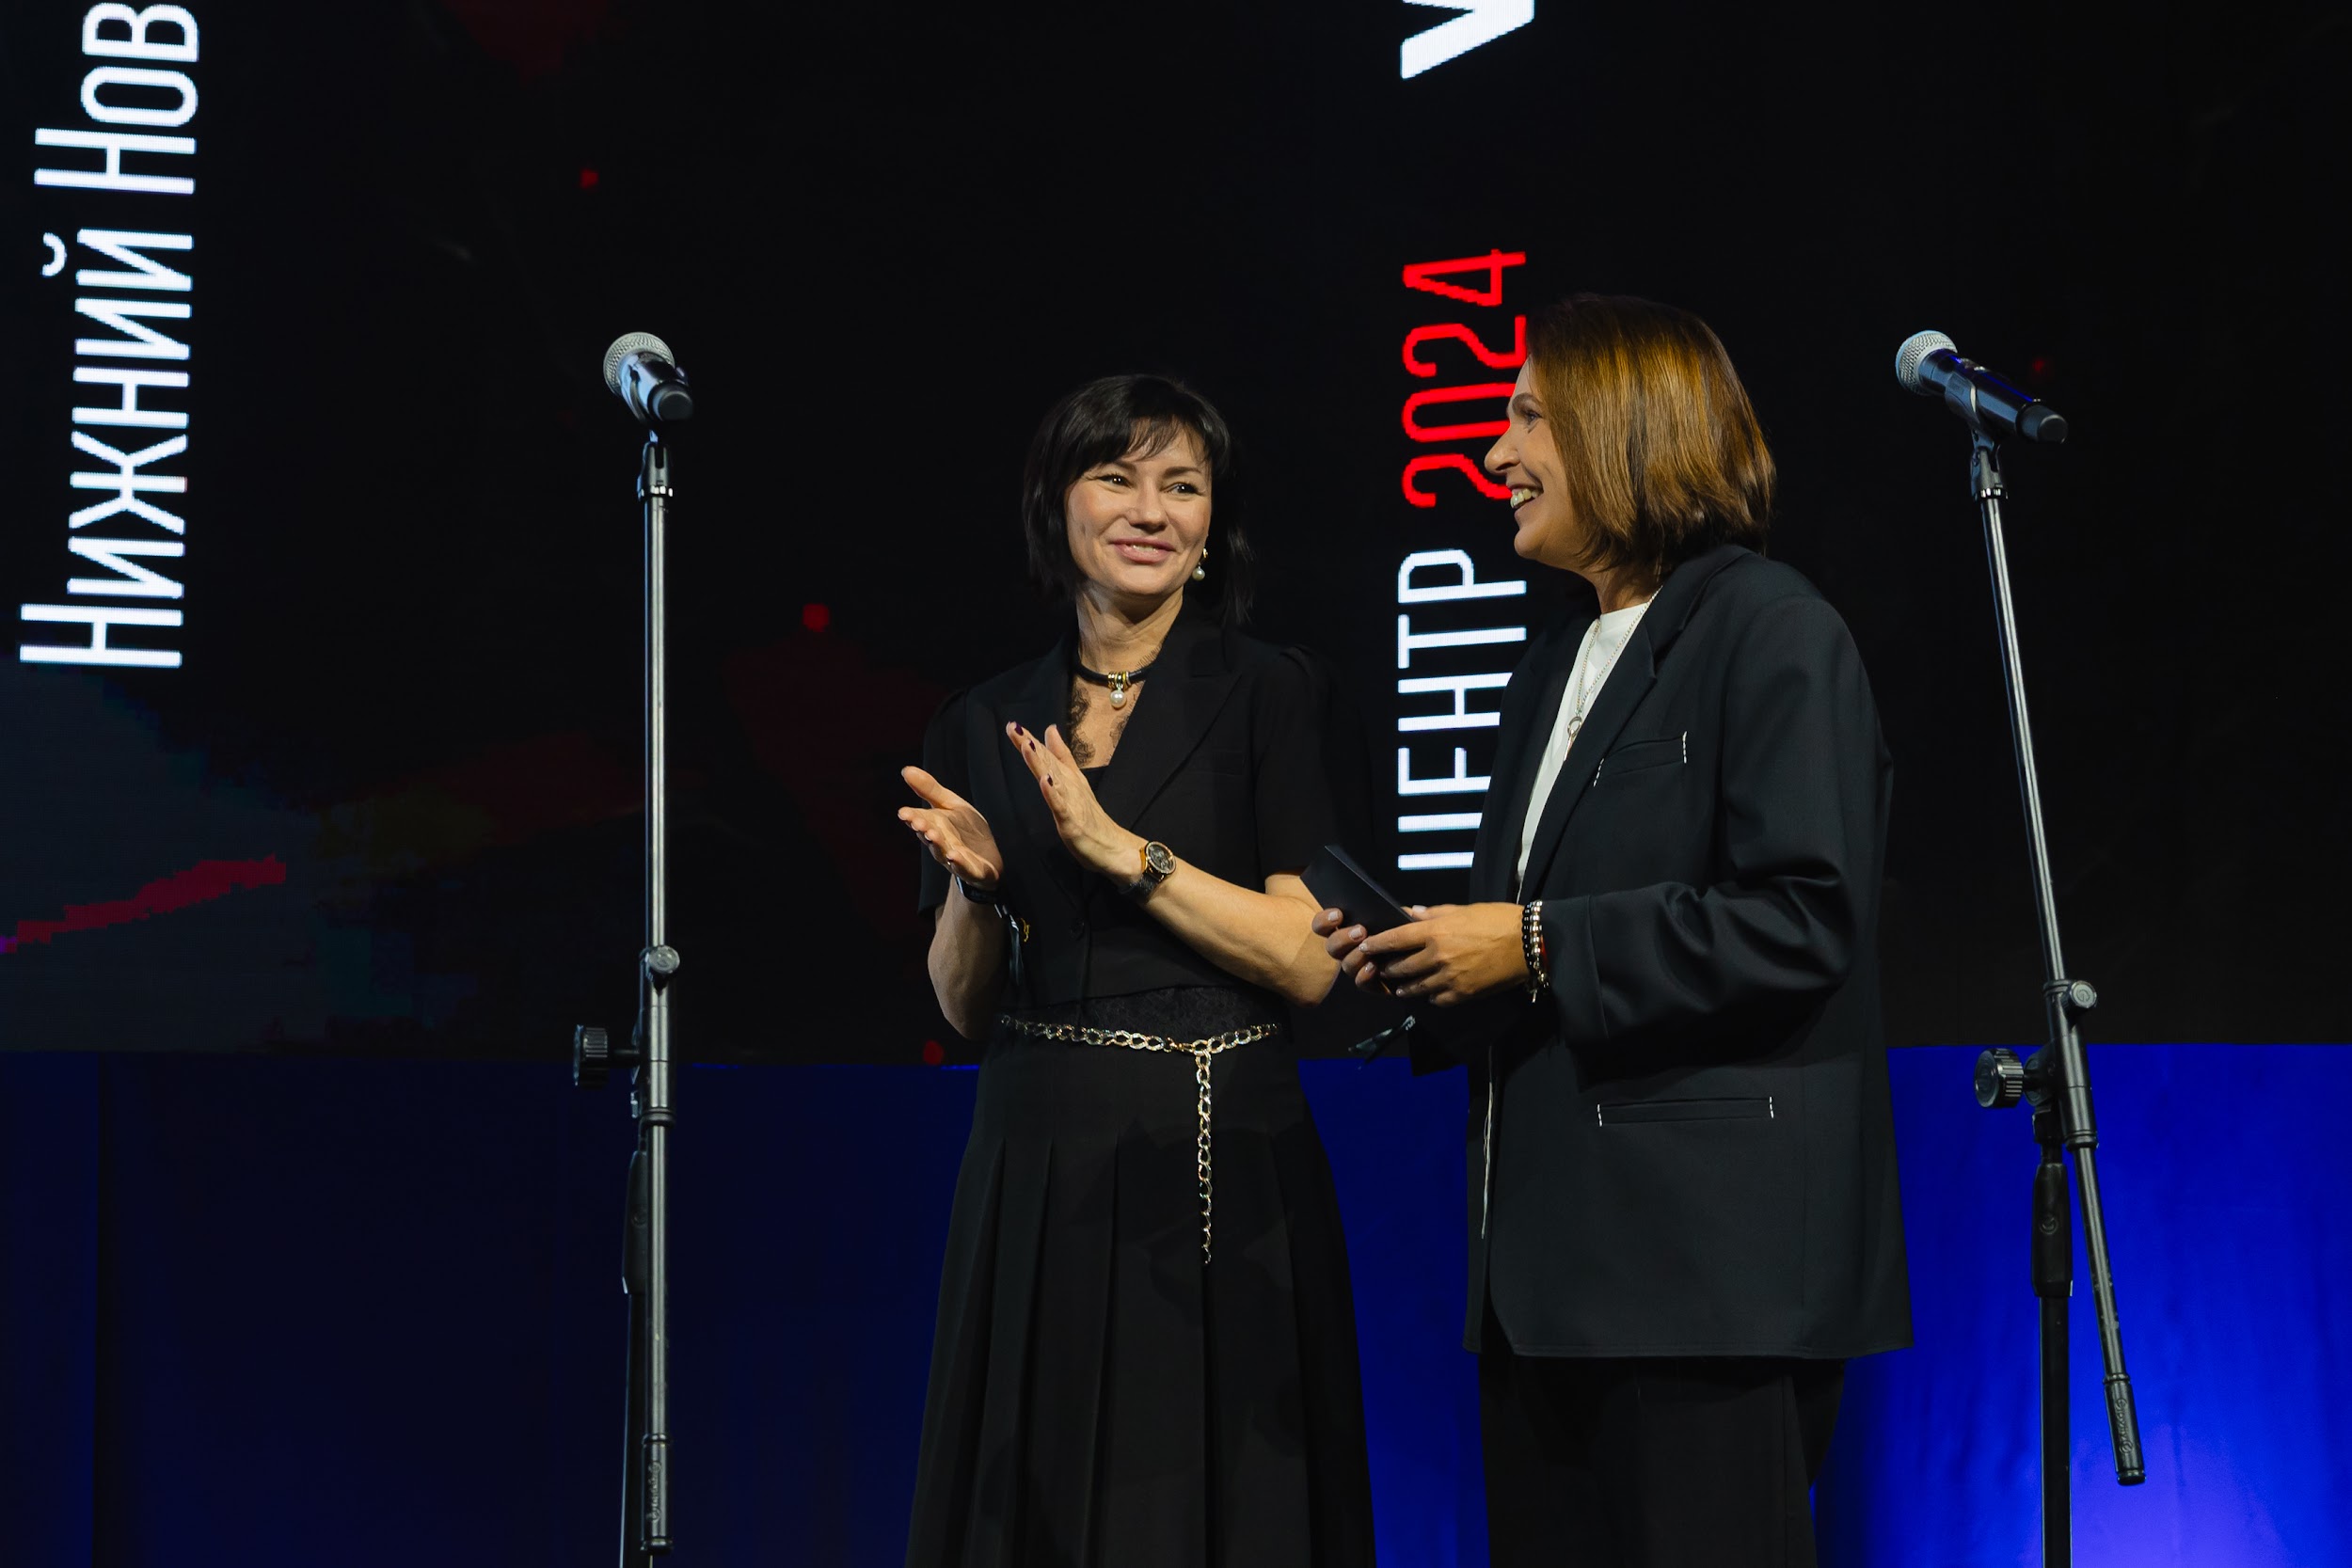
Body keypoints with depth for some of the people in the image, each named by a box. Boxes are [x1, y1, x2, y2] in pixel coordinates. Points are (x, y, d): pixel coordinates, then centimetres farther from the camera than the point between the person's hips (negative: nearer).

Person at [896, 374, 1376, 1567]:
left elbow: (1310, 960, -9)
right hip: (1039, 1176, 3)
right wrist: (976, 886, -8)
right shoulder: (987, 725, 9)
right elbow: (964, 1004, 11)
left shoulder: (1270, 694, -1)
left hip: (1218, 1169, -3)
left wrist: (1120, 849, -16)